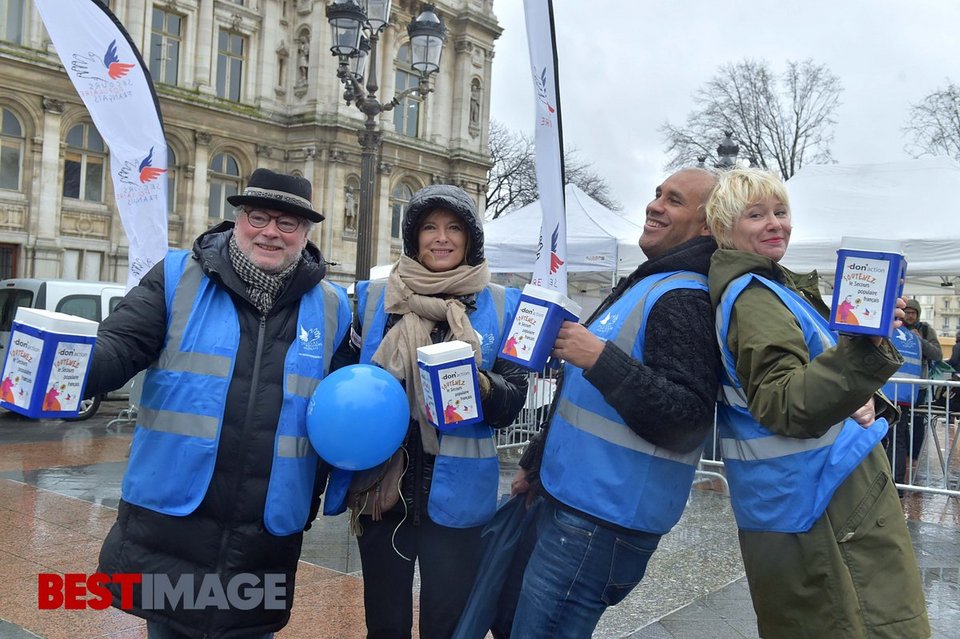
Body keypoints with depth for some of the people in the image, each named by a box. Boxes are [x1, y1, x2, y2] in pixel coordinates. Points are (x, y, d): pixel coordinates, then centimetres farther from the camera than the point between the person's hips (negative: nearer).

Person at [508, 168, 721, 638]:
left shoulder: (683, 299, -18)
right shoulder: (647, 284, 15)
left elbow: (687, 420, -27)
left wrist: (601, 359, -28)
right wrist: (537, 462, 25)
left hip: (603, 517, -11)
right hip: (572, 498, 11)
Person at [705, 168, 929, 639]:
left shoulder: (770, 287, 14)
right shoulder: (752, 298, -18)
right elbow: (787, 408, -30)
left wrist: (859, 399, 6)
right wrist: (861, 350, -44)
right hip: (818, 501, -10)